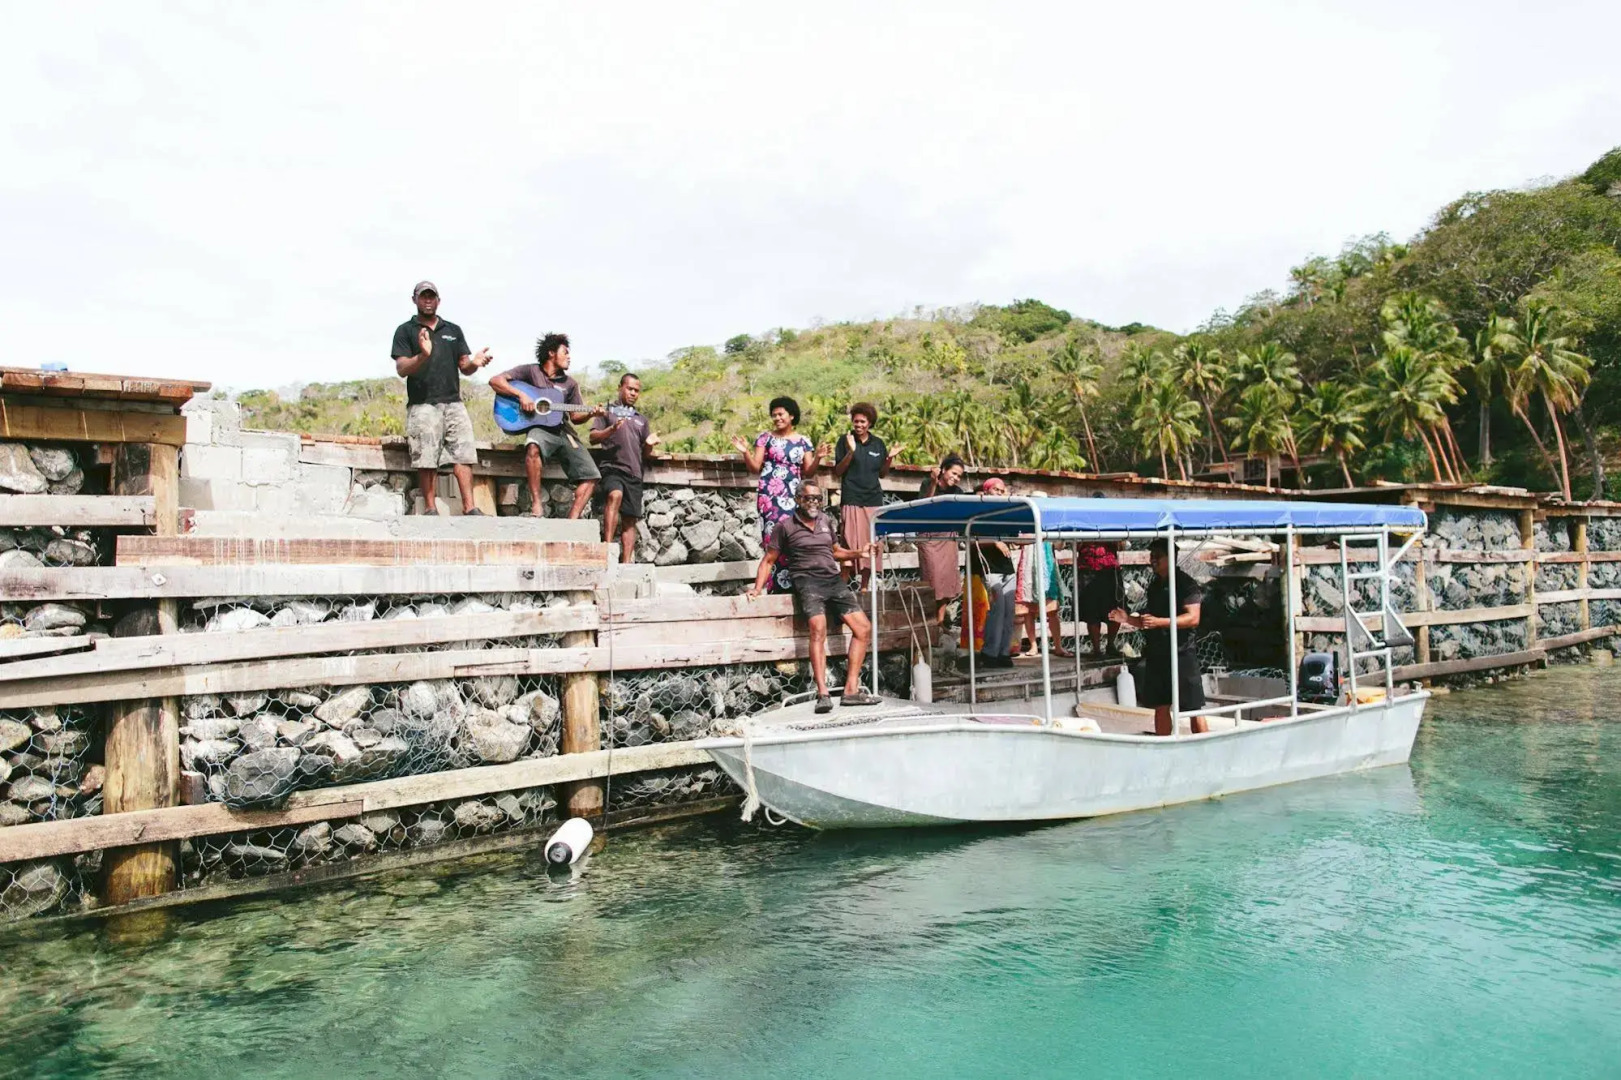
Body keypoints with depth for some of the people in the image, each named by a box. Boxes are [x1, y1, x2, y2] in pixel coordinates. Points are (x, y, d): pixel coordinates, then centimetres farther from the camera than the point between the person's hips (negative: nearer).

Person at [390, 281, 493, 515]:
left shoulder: (453, 330, 19)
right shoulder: (406, 331, 8)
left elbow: (464, 368, 16)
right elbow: (402, 369, -4)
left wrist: (475, 362, -9)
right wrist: (423, 355, -24)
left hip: (453, 403, 3)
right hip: (423, 405, -3)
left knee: (463, 456, -5)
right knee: (426, 461, -6)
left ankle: (469, 507, -7)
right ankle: (430, 509, 0)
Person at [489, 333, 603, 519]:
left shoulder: (570, 383, 19)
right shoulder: (530, 371, 6)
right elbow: (495, 381, -3)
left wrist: (591, 414, -3)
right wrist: (521, 395, -16)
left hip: (563, 431, 5)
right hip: (539, 428, -5)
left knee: (591, 476, -12)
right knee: (534, 447, -42)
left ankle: (572, 521, -14)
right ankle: (536, 504, -33)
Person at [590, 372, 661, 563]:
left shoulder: (641, 419, 26)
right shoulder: (608, 412, 14)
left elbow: (646, 452, 24)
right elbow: (592, 438, 3)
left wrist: (650, 444, 1)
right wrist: (612, 429, -15)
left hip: (634, 472, 5)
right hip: (612, 467, -5)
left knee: (630, 519, 0)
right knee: (615, 495, -34)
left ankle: (626, 562, 1)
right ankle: (607, 545, -36)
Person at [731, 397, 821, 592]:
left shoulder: (803, 442, 12)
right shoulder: (765, 437, 7)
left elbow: (808, 473, 10)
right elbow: (755, 468, 3)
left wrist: (817, 458, -7)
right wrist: (746, 452, -14)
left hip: (794, 497, 2)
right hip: (770, 496, -2)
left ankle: (794, 585, 2)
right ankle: (777, 585, -7)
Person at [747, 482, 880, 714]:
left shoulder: (825, 521, 21)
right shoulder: (784, 526, 6)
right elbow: (769, 561, 7)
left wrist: (859, 553, 16)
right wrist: (757, 589, -5)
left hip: (834, 581, 6)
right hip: (807, 581, -6)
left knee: (864, 627, -7)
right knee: (819, 629, -30)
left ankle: (852, 689, -6)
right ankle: (823, 694, -36)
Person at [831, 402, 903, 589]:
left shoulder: (878, 444, 12)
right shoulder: (845, 440, 2)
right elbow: (838, 472, -1)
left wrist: (890, 458, 0)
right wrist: (851, 452, -14)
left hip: (874, 499, 4)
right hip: (851, 499, -4)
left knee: (871, 545, 3)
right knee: (850, 544, -8)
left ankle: (864, 586, 11)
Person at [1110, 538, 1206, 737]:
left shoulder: (1185, 584, -8)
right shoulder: (1154, 585, 15)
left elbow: (1193, 618, -18)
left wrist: (1159, 622, -26)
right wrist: (1128, 619, 6)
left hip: (1181, 653, -7)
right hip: (1156, 654, 7)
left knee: (1193, 708, -4)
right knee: (1160, 707, 11)